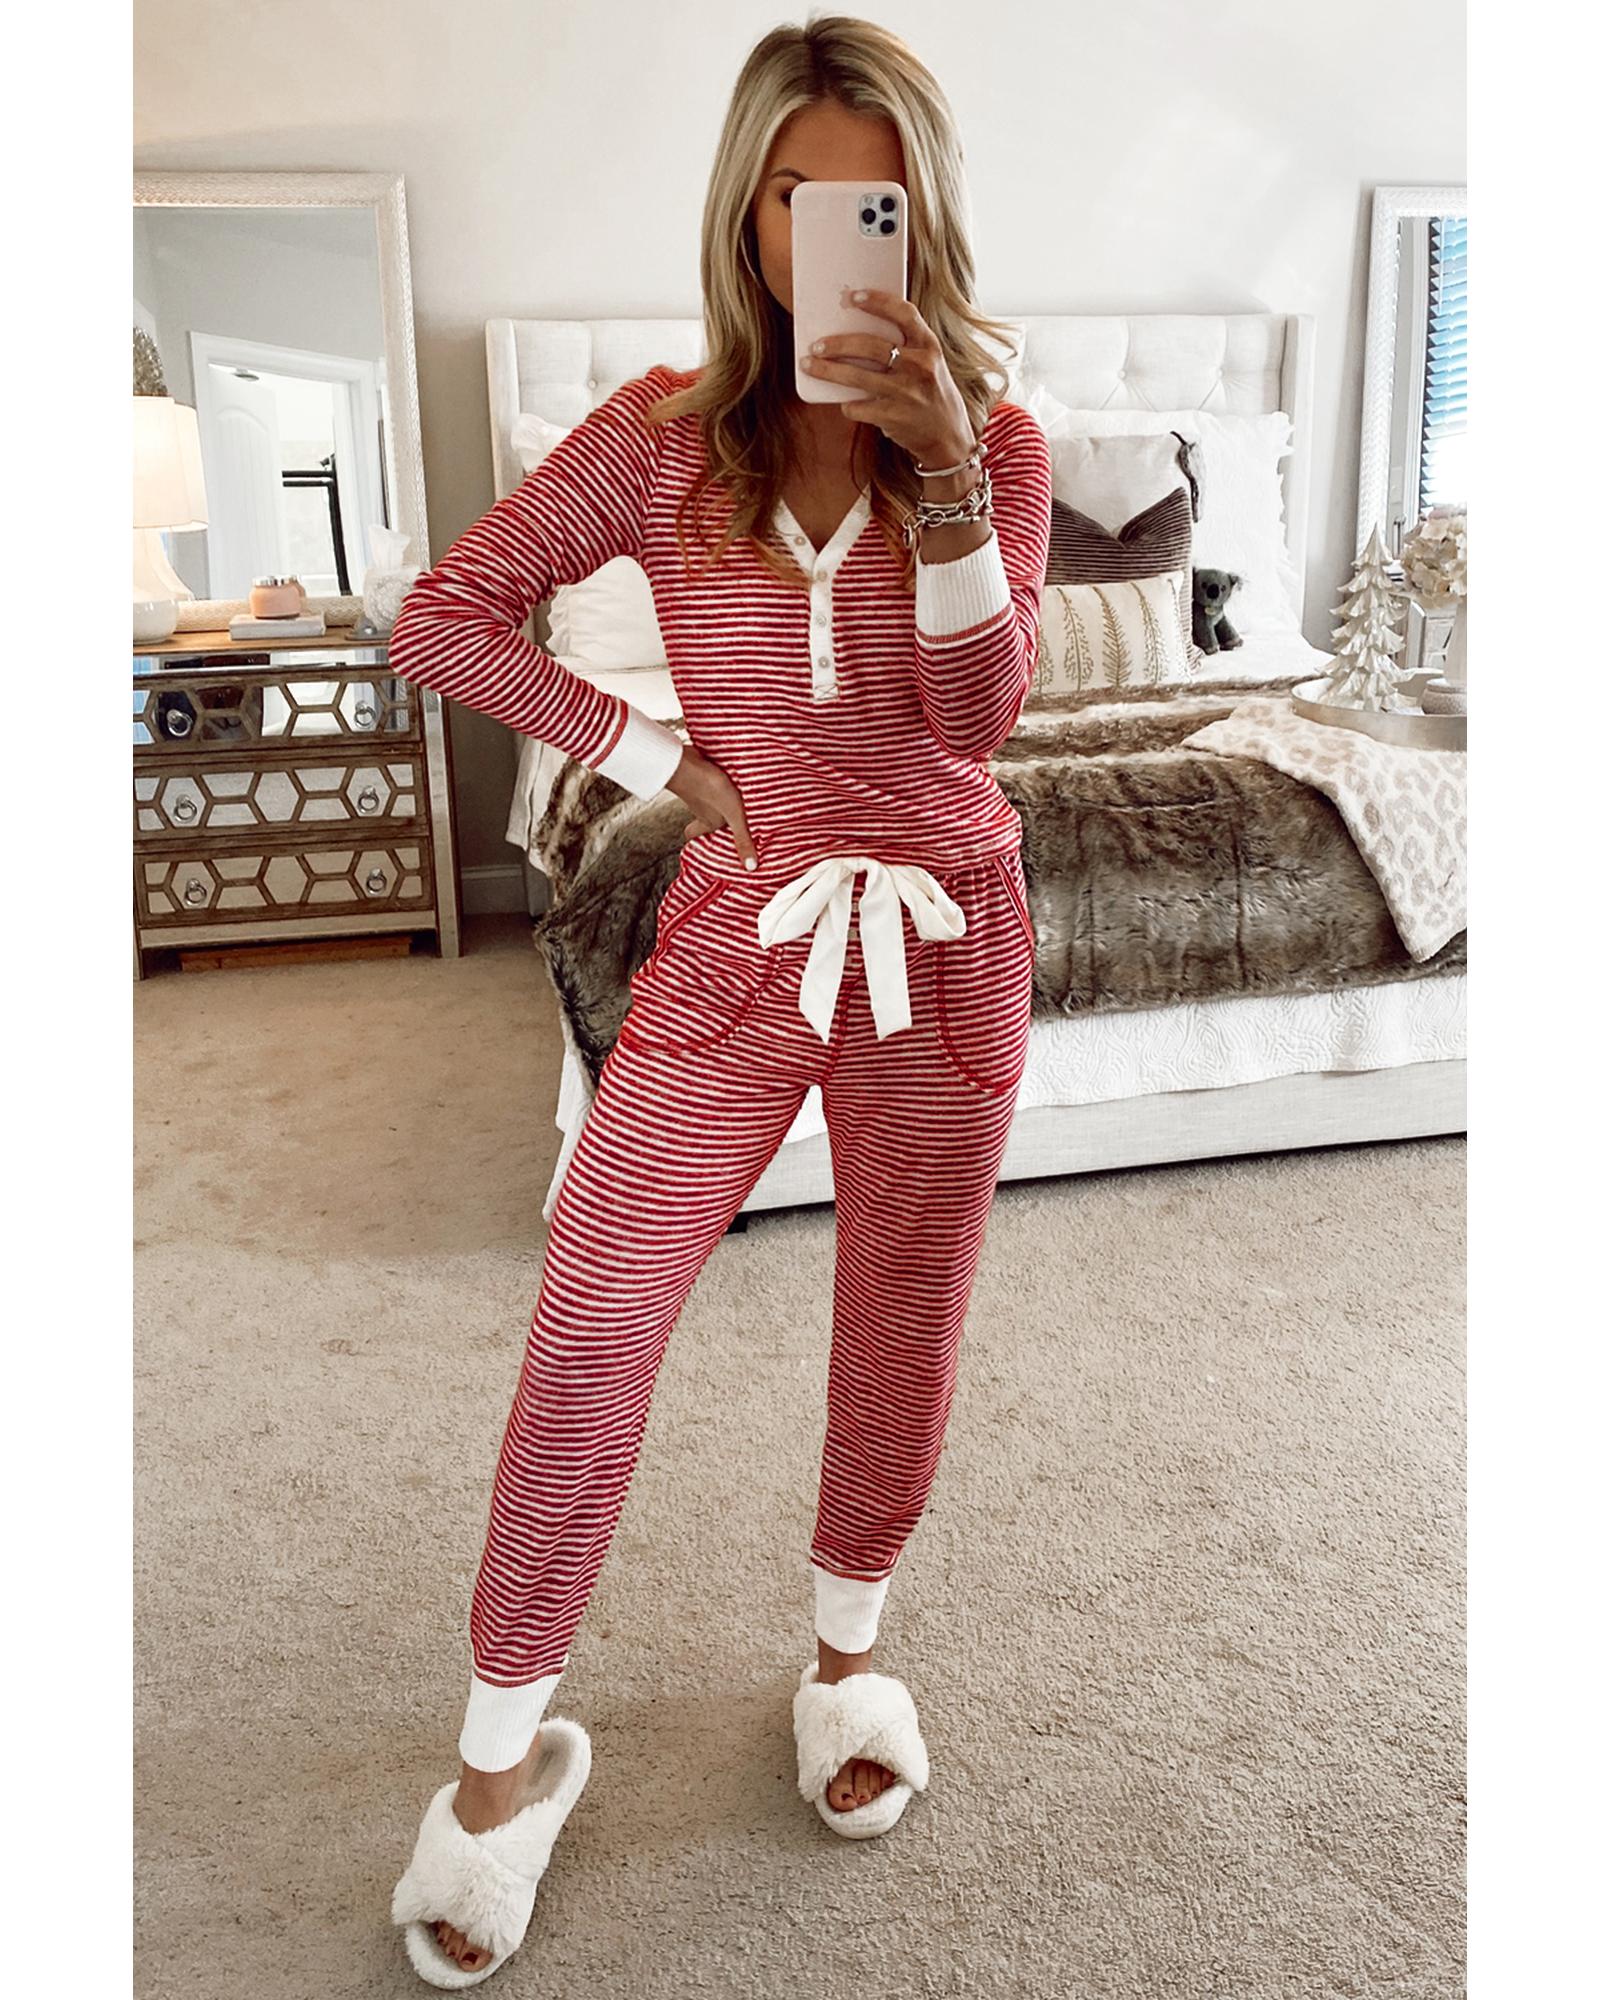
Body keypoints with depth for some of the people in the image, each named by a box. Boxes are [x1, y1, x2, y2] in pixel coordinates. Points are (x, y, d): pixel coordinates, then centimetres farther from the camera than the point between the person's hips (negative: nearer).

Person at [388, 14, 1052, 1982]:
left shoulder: (994, 444, 0)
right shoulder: (665, 435, -2)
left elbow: (976, 712, -13)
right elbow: (439, 617, -2)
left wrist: (945, 469, -25)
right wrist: (653, 754, -8)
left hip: (939, 944, 1)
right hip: (736, 939, -1)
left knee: (901, 1333, 13)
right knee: (586, 1339, -1)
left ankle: (848, 1651, 40)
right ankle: (500, 1748, 19)